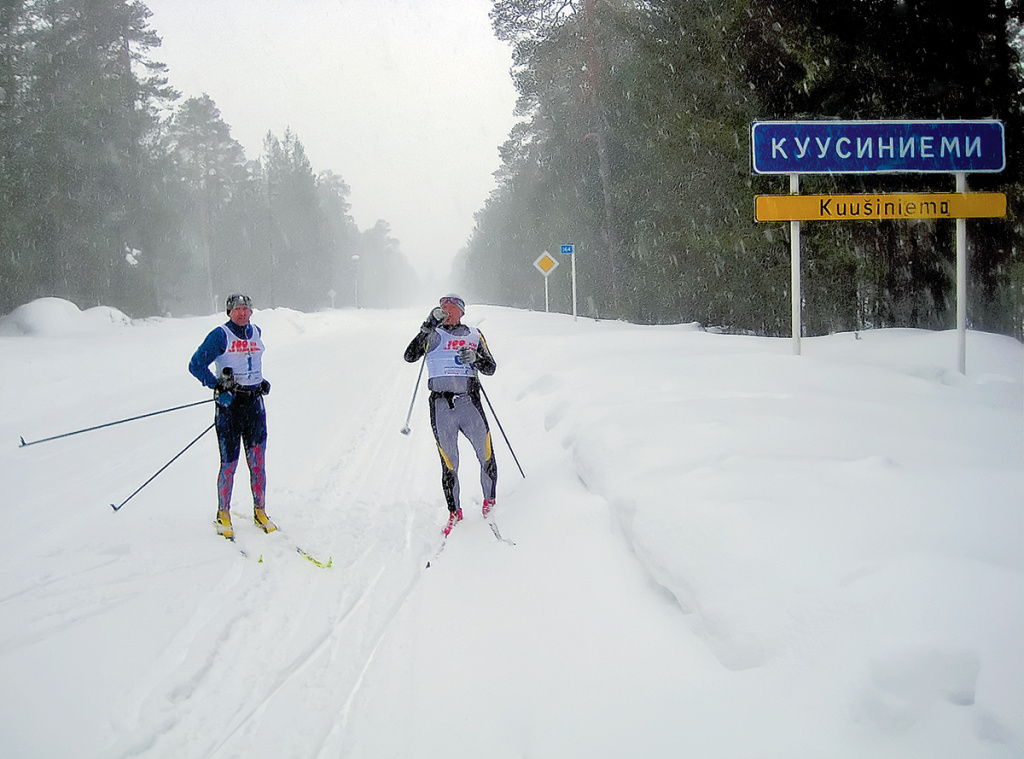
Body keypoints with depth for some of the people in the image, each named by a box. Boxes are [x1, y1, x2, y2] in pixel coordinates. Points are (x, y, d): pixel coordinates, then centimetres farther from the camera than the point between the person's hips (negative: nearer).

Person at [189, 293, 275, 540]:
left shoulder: (256, 333, 11)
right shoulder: (220, 336, -5)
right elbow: (196, 365, -8)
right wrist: (217, 385, -15)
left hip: (254, 401, 4)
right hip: (229, 403, -4)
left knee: (257, 459, 1)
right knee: (229, 462, -3)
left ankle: (260, 512, 12)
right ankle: (223, 514, 12)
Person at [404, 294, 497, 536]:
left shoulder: (474, 335, 13)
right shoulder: (434, 335, 8)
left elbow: (491, 368, 14)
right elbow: (410, 356, -6)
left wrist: (475, 359, -7)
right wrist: (427, 327, -13)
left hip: (470, 402, 1)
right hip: (441, 404, -1)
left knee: (487, 455, -2)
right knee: (449, 463, 1)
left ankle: (489, 502, 18)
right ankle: (454, 511, 13)